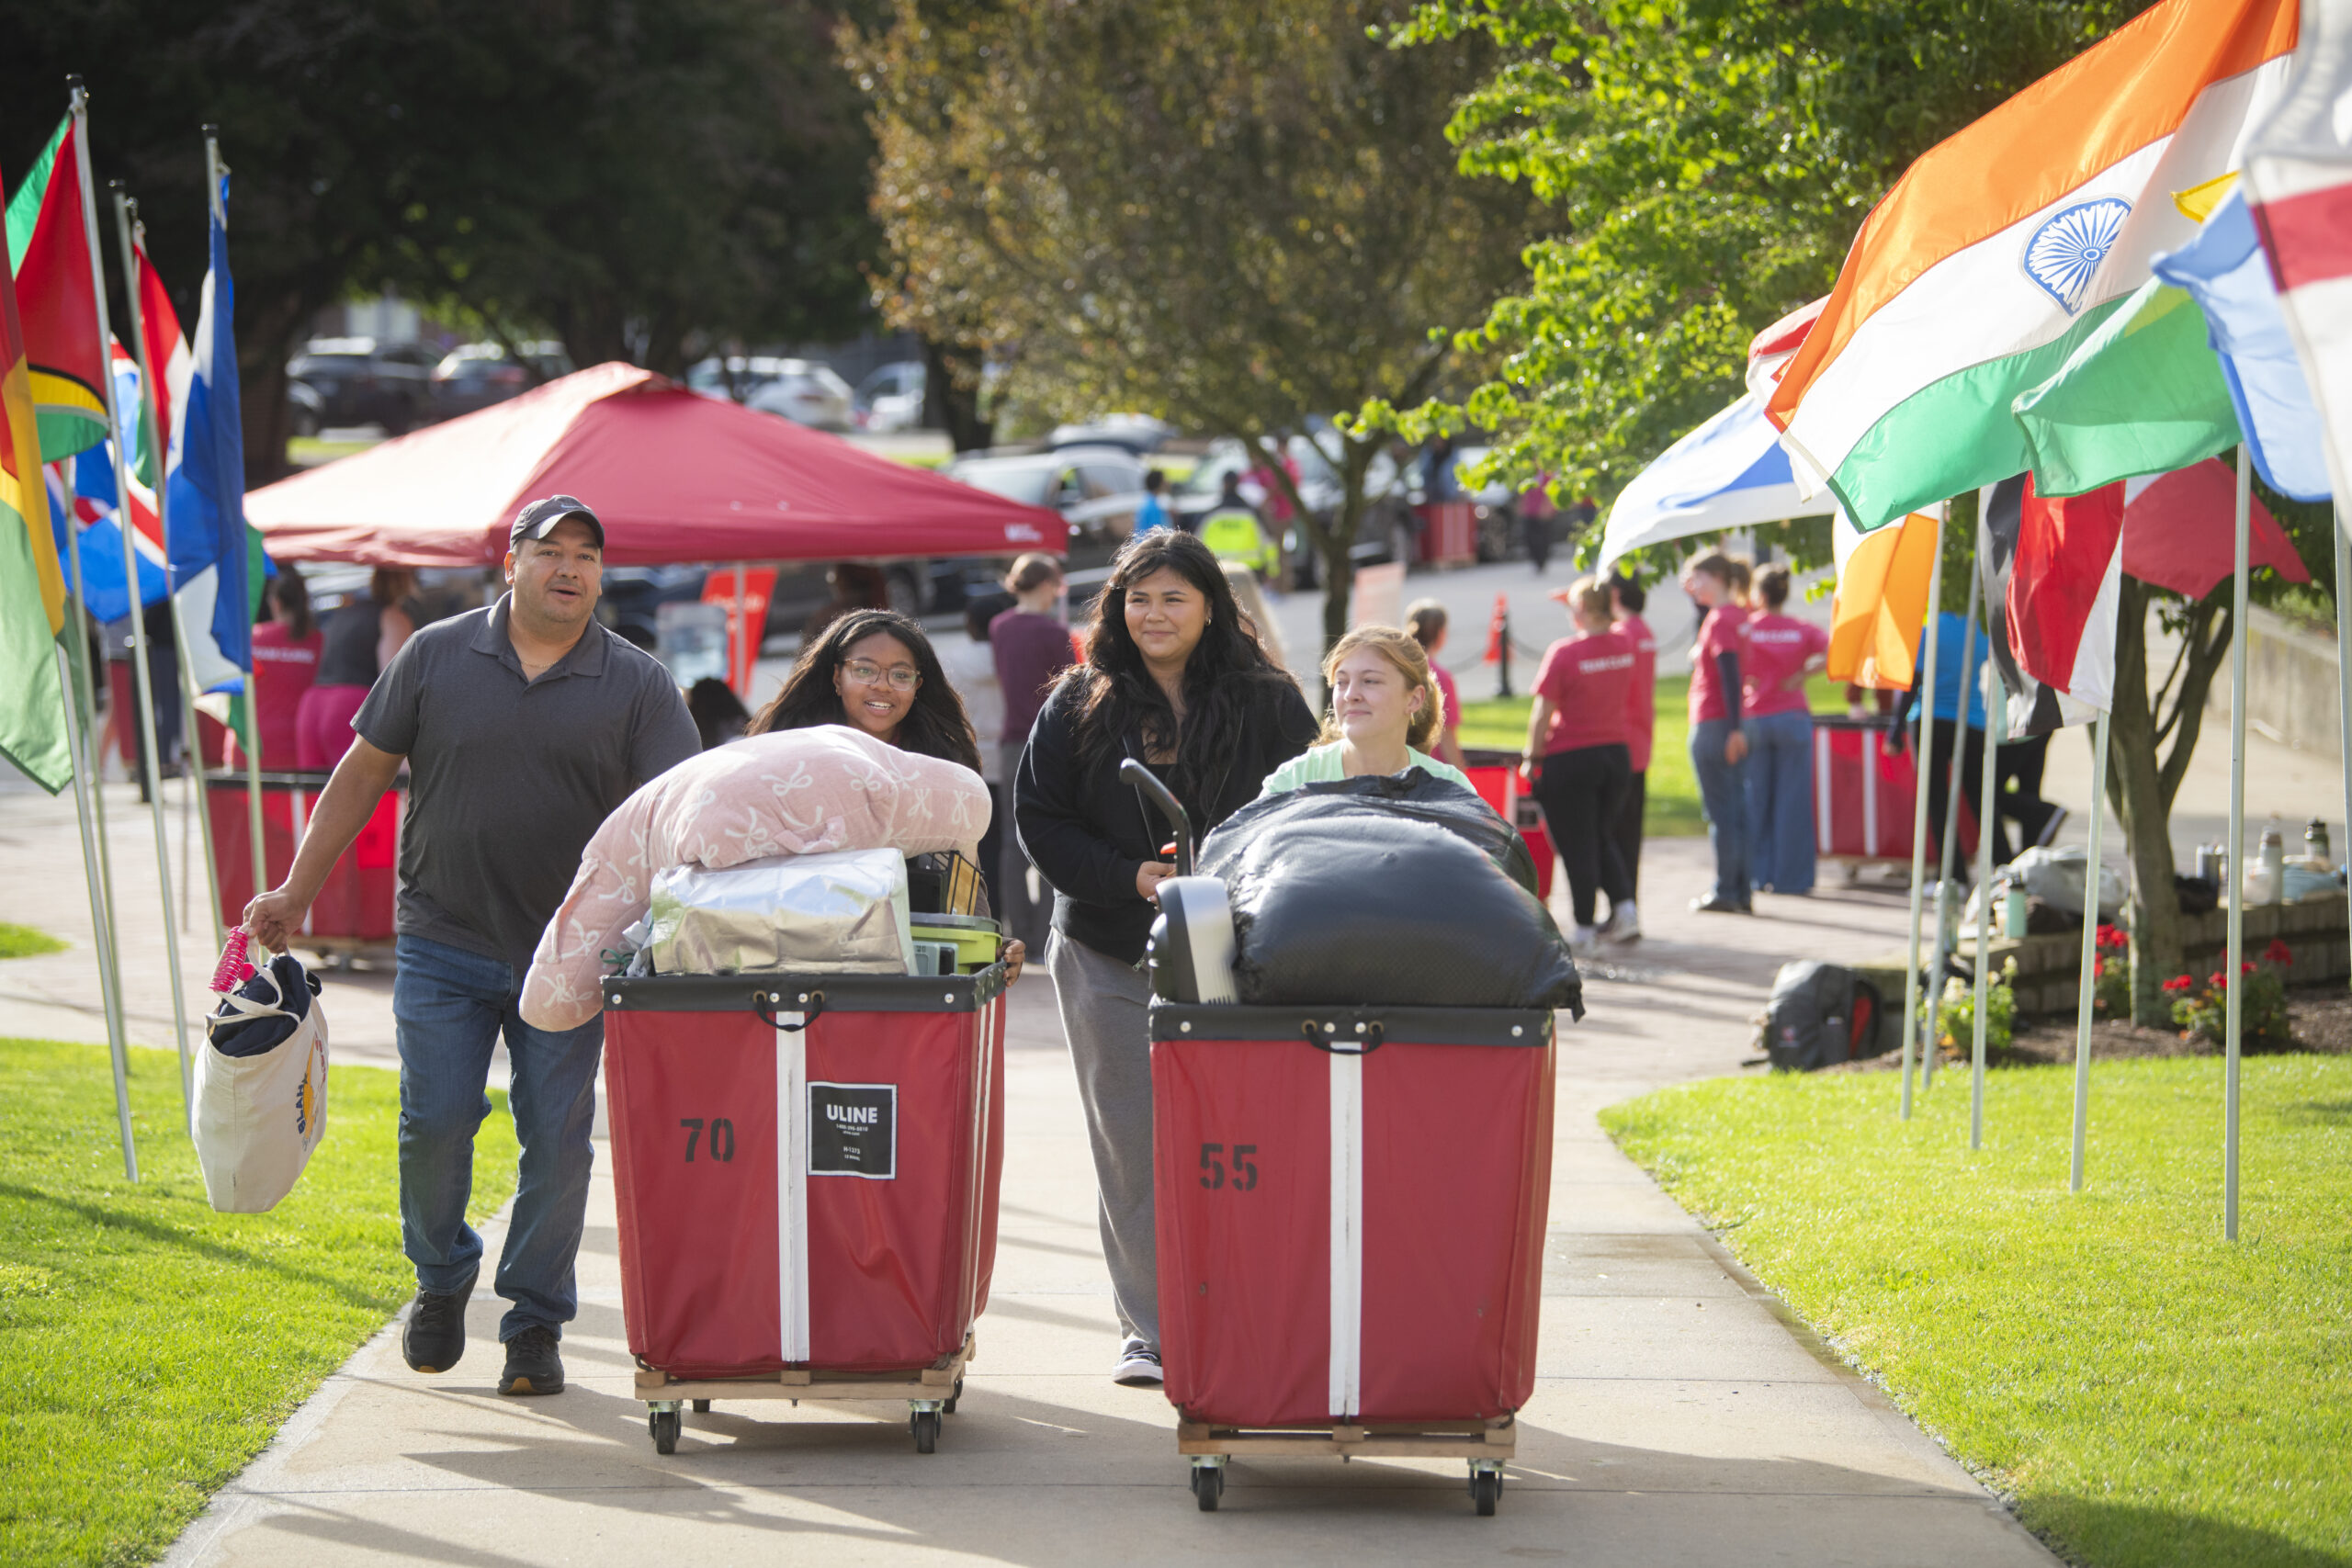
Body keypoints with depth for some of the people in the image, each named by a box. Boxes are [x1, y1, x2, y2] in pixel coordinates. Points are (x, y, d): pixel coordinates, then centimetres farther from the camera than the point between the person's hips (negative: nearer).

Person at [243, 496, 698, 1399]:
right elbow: (363, 773, 9)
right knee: (435, 1120, -4)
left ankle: (535, 1324, 13)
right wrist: (296, 892, 7)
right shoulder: (436, 657, 4)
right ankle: (441, 1280, 23)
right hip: (443, 943, 0)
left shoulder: (637, 685, 1)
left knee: (557, 1139, 0)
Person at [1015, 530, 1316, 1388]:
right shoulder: (1080, 704, 5)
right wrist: (1130, 877, -10)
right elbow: (1039, 817, 4)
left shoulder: (1266, 703, 3)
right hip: (1108, 955, 1)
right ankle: (1146, 1327, 10)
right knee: (1131, 1146, 3)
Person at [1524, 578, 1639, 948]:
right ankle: (1624, 905, 2)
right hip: (1617, 753, 5)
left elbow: (1542, 713, -14)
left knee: (1577, 845, 4)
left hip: (1570, 758, -5)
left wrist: (1531, 757, -1)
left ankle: (1584, 926, 7)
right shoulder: (1624, 646, -1)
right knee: (1604, 838, 20)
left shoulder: (1563, 653, -17)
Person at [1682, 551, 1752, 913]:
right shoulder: (1737, 615, 12)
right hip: (1732, 726, 9)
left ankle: (1725, 892, -1)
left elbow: (1730, 675, -21)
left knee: (1719, 811, -4)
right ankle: (1742, 891, 12)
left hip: (1712, 725, -9)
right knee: (1737, 807, 10)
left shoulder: (1719, 621, -15)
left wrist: (1734, 729, -25)